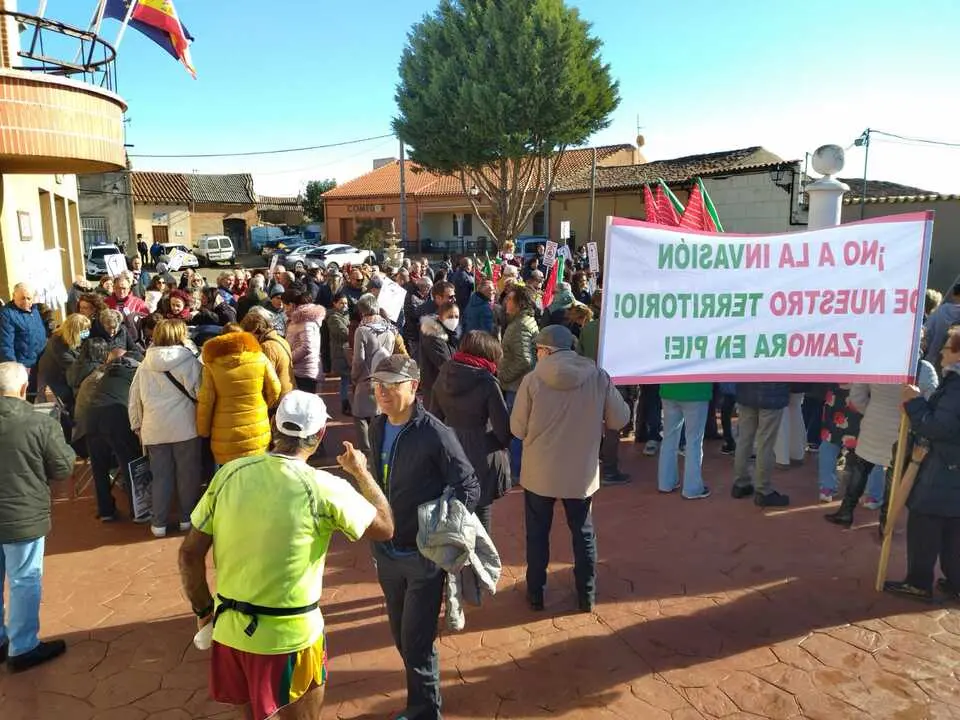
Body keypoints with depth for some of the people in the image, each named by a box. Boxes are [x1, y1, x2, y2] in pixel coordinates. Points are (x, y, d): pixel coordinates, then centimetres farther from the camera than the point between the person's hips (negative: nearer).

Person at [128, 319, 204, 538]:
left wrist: (137, 425, 22)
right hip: (185, 427, -4)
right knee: (188, 474, 8)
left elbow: (134, 399, 13)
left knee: (160, 477, 11)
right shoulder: (189, 362, -7)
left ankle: (159, 523, 15)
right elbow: (199, 393, -9)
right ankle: (187, 518, 16)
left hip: (154, 430, 4)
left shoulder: (145, 366, 7)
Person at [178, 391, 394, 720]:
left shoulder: (230, 473, -7)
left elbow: (190, 553, -1)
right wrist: (361, 471, 8)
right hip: (290, 637, -4)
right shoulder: (323, 488, -18)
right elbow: (385, 528, -4)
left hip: (229, 628, 5)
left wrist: (203, 609, 14)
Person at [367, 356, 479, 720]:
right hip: (386, 552, 7)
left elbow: (469, 488, -15)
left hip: (424, 555, -6)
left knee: (417, 642, 2)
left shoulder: (435, 434, -20)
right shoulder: (377, 427, 0)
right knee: (401, 637, 20)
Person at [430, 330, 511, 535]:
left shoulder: (443, 376, -1)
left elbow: (435, 416, 8)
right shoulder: (487, 383, -19)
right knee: (480, 519, 9)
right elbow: (503, 428, -15)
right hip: (482, 461, -6)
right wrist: (505, 444, 6)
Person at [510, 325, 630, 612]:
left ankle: (536, 594, 30)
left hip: (540, 473, -1)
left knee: (537, 535, 17)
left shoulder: (533, 380, -15)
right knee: (583, 534, 20)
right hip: (581, 473, 2)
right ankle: (587, 596, 31)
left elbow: (517, 429, -9)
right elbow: (620, 419, -4)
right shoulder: (598, 377, -10)